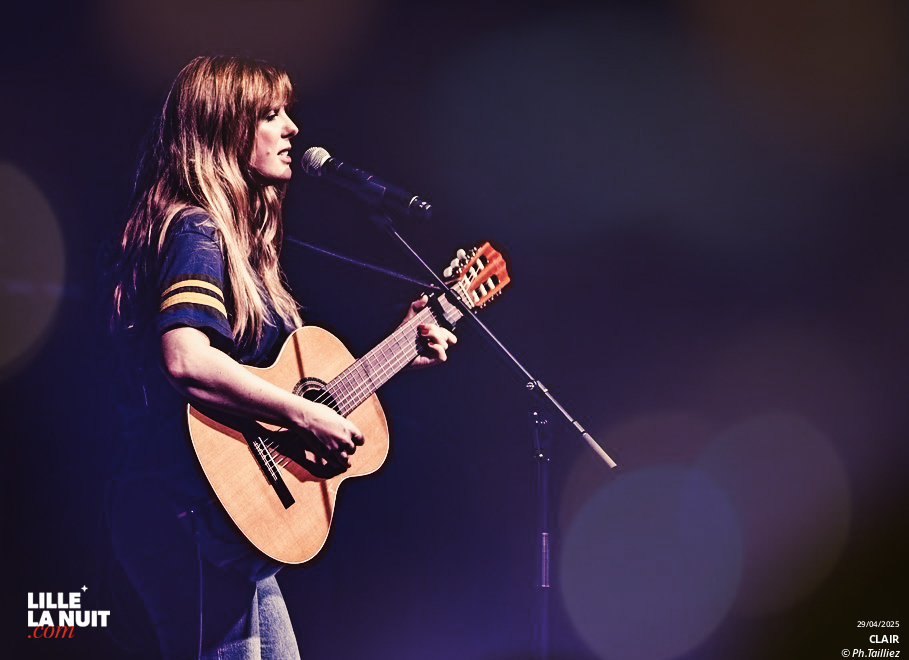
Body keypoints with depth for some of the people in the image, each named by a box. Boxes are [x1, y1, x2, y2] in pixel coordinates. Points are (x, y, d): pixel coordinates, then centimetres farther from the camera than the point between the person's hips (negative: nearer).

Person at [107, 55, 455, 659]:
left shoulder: (237, 238, 18)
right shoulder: (195, 232, -13)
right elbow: (187, 362, -30)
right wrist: (308, 417, -23)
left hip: (231, 524, 10)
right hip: (194, 517, -10)